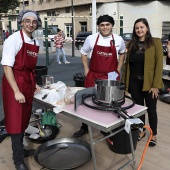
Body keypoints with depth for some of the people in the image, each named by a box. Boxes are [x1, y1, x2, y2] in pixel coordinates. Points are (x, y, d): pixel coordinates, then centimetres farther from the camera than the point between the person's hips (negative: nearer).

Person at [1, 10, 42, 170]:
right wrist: (17, 91, -20)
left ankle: (20, 149, 35)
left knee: (24, 119, 16)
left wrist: (33, 84, 15)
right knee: (15, 120, 2)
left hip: (28, 83, 7)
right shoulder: (13, 40, -13)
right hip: (14, 84, -7)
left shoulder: (35, 42, 9)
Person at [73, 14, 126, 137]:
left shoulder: (118, 39, 0)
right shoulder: (91, 39, -3)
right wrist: (86, 69, 5)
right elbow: (84, 53, 11)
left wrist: (118, 70, 9)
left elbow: (122, 53, 17)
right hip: (93, 76, 0)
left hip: (111, 76, 0)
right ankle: (85, 127, 25)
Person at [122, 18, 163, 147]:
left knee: (151, 109, 9)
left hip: (149, 83, -3)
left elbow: (159, 64, -9)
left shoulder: (155, 42, -6)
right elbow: (127, 63, 9)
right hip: (134, 82, 3)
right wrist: (124, 82, 4)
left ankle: (154, 135, 28)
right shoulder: (131, 44, 7)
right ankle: (141, 131, 33)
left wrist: (156, 85, -14)